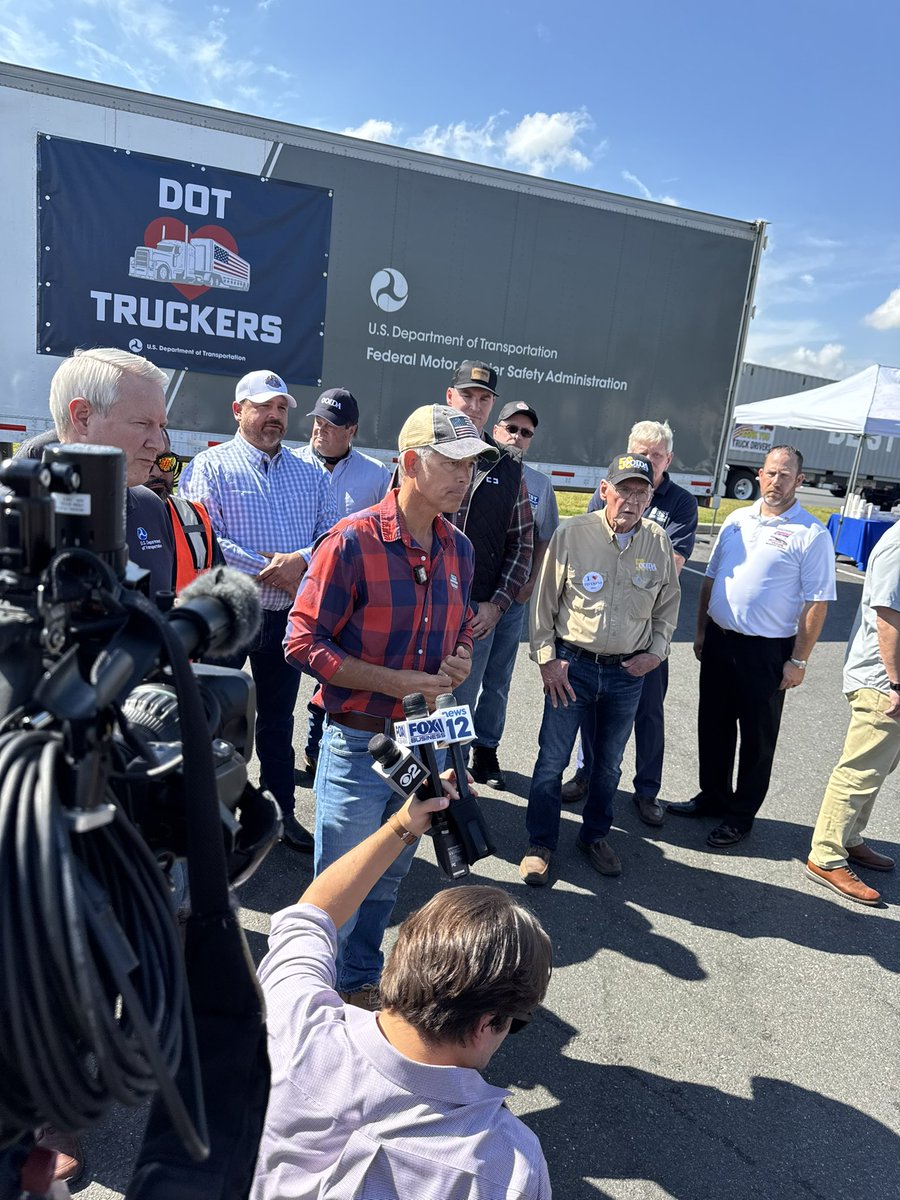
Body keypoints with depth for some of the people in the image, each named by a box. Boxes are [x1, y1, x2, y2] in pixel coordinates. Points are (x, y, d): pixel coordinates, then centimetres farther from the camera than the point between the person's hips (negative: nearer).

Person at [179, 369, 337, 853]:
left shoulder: (310, 474, 11)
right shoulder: (210, 466, -4)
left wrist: (301, 559, -18)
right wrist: (270, 573, -18)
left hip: (287, 617, 4)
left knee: (278, 721, 16)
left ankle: (281, 811, 30)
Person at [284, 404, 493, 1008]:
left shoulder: (458, 548, 4)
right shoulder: (355, 539, -16)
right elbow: (303, 641, -16)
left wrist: (459, 660, -5)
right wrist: (396, 682, -21)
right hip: (359, 741, -6)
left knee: (388, 880, 23)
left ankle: (363, 981, 46)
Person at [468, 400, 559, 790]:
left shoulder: (540, 484, 8)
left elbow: (544, 540, 13)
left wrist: (530, 583, 1)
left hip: (512, 596, 3)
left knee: (498, 679, 11)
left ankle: (485, 749, 24)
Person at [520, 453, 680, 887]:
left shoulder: (659, 544, 0)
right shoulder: (572, 534, -9)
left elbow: (668, 605, 13)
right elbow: (544, 601, -3)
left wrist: (656, 651, 2)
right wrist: (546, 658, -6)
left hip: (628, 672, 3)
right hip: (572, 665, -2)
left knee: (609, 763, 17)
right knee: (552, 760, 4)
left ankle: (594, 835, 37)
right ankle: (540, 844, 22)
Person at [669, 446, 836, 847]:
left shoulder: (811, 535, -10)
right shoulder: (737, 519, 7)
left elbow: (816, 602, -11)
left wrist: (798, 660, -13)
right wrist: (701, 630, 10)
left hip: (767, 650, -5)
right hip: (719, 640, 6)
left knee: (757, 737, 8)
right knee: (713, 725, 16)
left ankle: (740, 817, 23)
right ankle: (713, 797, 35)